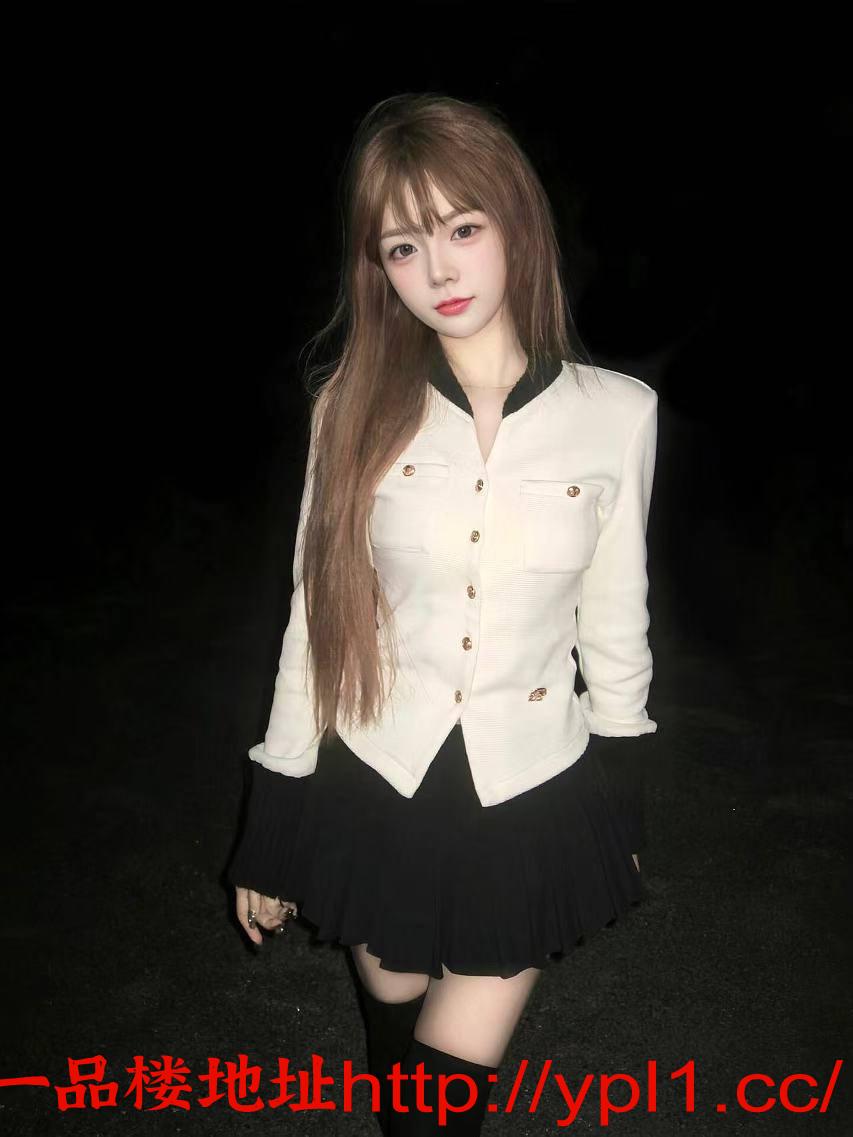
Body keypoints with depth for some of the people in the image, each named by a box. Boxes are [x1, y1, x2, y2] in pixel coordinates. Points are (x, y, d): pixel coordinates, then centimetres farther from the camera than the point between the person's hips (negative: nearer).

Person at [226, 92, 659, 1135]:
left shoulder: (617, 414, -10)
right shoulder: (357, 411, -8)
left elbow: (616, 627, 0)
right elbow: (316, 620, -2)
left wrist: (622, 814, 10)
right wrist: (268, 835, 2)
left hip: (532, 796, -1)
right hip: (377, 791, 1)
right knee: (395, 1025, 22)